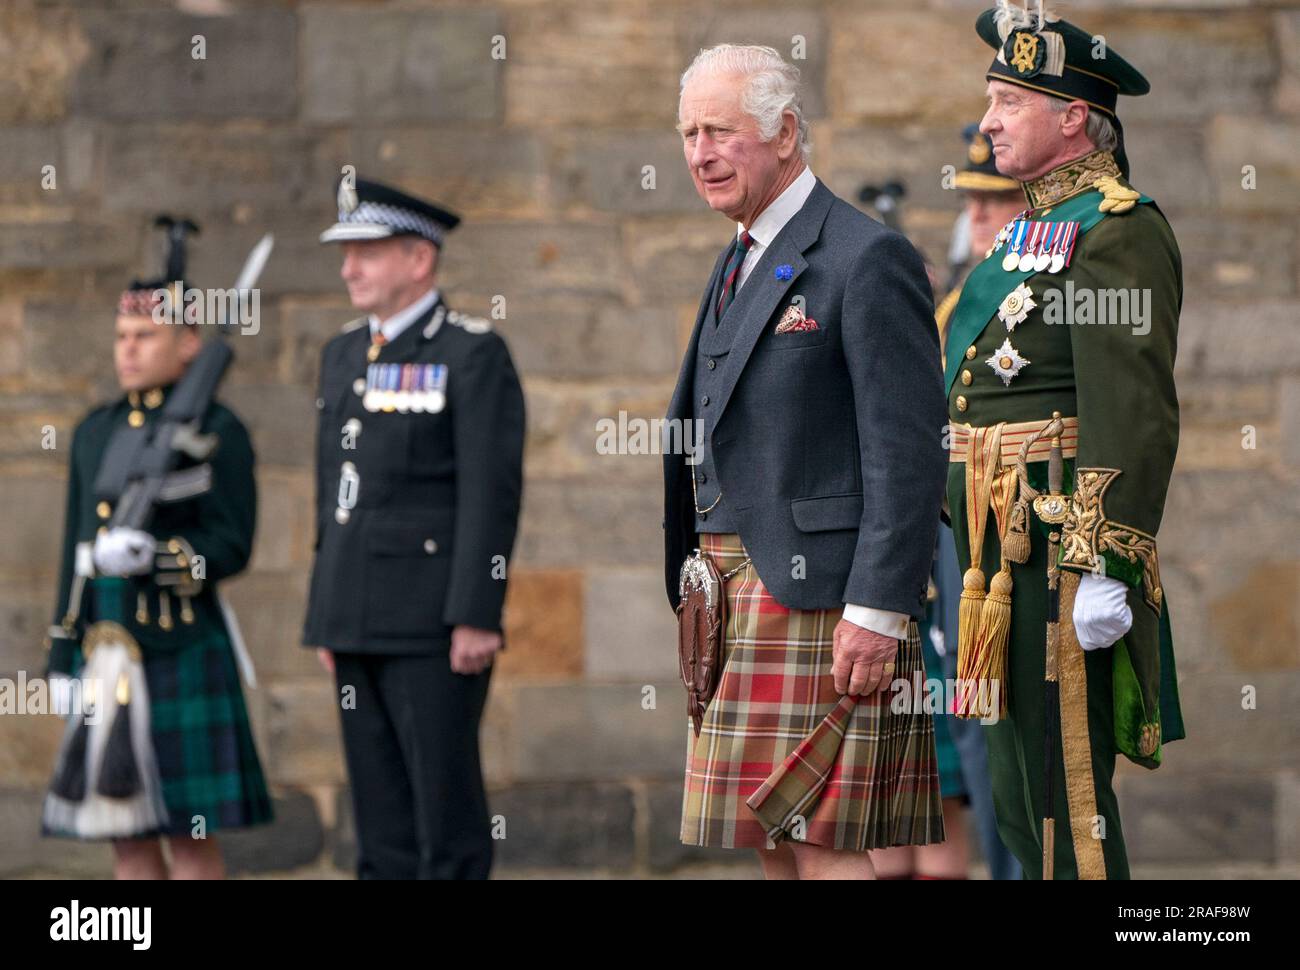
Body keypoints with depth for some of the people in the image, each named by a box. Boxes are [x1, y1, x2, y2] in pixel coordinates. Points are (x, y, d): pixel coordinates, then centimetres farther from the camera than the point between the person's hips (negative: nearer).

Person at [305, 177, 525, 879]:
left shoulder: (474, 354, -8)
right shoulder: (345, 354, 15)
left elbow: (492, 493, -13)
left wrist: (478, 618, -19)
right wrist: (328, 616, 15)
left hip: (437, 623, -7)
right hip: (360, 623, 7)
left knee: (445, 799, -5)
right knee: (382, 812, 8)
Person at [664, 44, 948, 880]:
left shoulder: (868, 258, -9)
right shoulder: (738, 263, 19)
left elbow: (910, 453, -15)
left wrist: (876, 612, -20)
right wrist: (694, 590, 16)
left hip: (821, 593, -9)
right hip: (735, 598, 9)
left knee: (825, 839, -10)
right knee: (771, 836, 9)